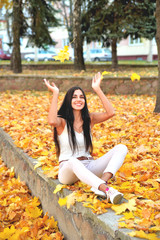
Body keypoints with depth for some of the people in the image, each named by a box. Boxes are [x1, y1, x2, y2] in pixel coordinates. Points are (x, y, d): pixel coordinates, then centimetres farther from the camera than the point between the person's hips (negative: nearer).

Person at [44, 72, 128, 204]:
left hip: (89, 167, 5)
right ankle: (108, 190, -55)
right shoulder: (62, 122, -1)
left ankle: (102, 182, -40)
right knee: (73, 162, -42)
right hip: (68, 171, -4)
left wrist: (97, 89, -6)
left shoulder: (89, 119, 10)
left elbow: (110, 113, -8)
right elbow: (52, 121, -28)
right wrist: (55, 93, -19)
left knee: (121, 148, -16)